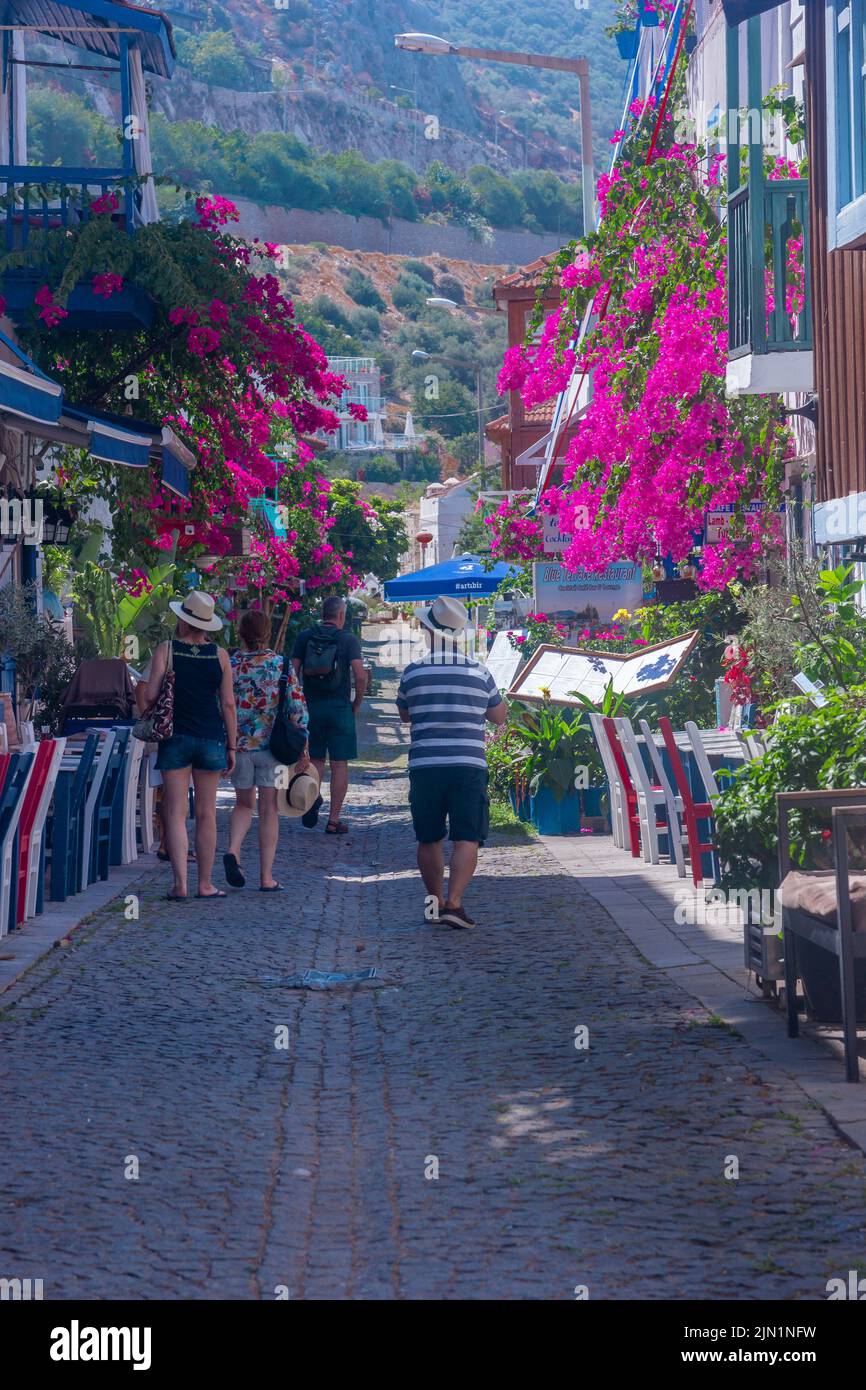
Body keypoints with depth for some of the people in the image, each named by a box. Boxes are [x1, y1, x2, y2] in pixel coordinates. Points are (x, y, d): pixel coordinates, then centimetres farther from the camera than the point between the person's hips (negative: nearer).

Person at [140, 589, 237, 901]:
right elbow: (228, 704, 0)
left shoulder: (166, 650, -5)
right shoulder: (219, 655, 0)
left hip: (175, 737, -1)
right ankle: (205, 884, 14)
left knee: (175, 813, 0)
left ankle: (180, 883, -9)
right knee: (206, 815, 9)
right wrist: (232, 746, 7)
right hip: (210, 739, 1)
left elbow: (150, 696, -11)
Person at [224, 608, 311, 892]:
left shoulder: (231, 665, -2)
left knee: (243, 804, 19)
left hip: (239, 744, 1)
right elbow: (298, 708, -5)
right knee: (268, 809, 6)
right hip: (273, 745, -1)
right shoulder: (282, 665, -3)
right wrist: (303, 749, -1)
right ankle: (266, 877, 4)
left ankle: (233, 850, -7)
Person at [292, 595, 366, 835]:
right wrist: (357, 703, 1)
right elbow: (360, 675, -13)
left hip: (310, 706, 3)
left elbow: (294, 671, -1)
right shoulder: (348, 639, -4)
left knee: (315, 759, 16)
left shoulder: (304, 637, 3)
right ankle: (334, 820, 0)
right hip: (340, 707, -3)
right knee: (339, 764, 2)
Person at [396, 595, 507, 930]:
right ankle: (454, 902, -16)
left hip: (425, 766, 1)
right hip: (469, 765, -1)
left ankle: (435, 901, 20)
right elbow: (500, 716, 14)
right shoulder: (479, 673, 0)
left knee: (429, 840, 13)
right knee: (466, 840, -2)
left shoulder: (413, 673, 0)